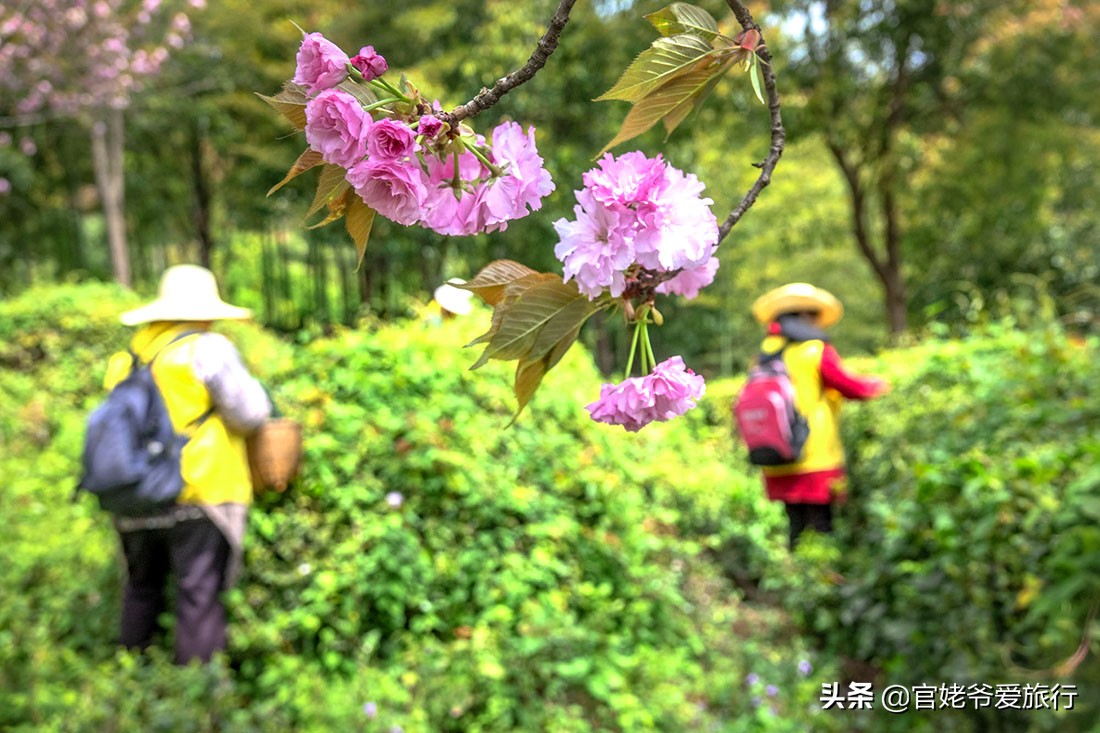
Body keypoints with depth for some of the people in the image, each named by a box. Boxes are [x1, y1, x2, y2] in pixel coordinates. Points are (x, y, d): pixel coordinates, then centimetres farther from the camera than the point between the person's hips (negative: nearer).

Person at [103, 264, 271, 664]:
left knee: (142, 586, 23)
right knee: (199, 596, 1)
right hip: (196, 495, -7)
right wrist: (249, 383, 12)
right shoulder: (207, 347, -7)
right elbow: (250, 413, -8)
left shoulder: (129, 358, 13)